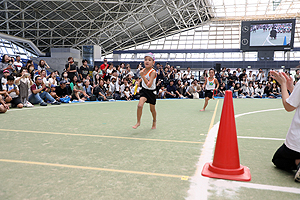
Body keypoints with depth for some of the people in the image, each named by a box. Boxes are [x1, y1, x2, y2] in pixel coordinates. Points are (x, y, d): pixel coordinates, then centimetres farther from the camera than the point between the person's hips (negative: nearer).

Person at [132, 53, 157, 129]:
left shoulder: (153, 72, -22)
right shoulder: (143, 70, -3)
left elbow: (149, 85, -32)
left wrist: (142, 75, -32)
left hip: (151, 92, -3)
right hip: (144, 90, 4)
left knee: (152, 109, 13)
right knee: (140, 105, -19)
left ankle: (154, 122, 40)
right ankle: (138, 122, -3)